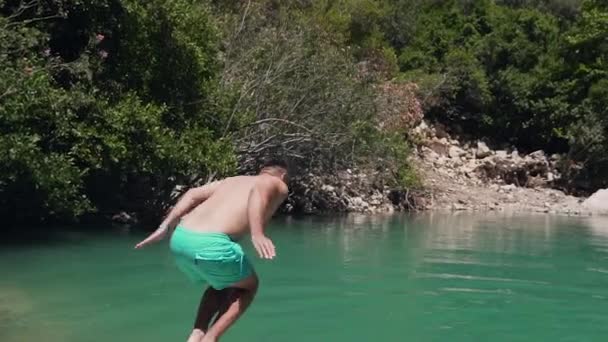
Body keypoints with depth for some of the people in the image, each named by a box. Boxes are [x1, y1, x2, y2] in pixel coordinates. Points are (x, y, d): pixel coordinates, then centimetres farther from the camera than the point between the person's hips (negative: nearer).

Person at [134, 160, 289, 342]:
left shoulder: (232, 180, 33)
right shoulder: (279, 186, 16)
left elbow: (193, 194, 17)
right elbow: (259, 190, -9)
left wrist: (165, 227, 12)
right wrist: (257, 234, -24)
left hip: (180, 239, 6)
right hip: (210, 244, -6)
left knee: (222, 285, 32)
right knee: (248, 287, 23)